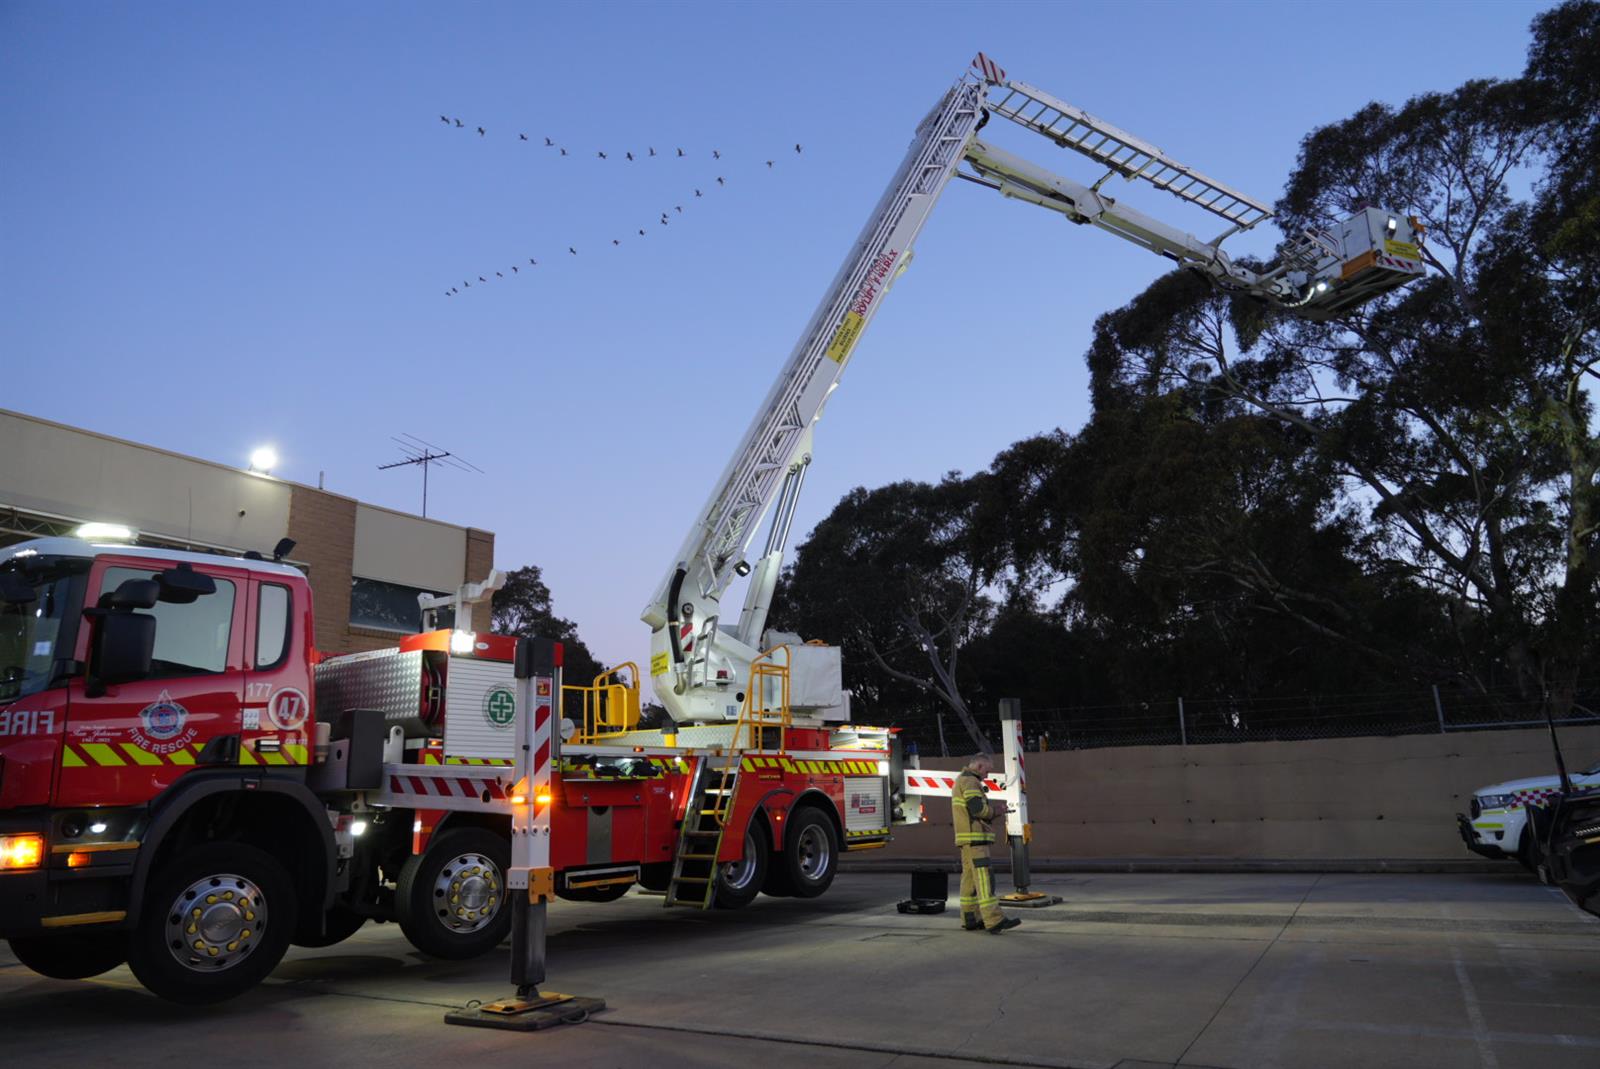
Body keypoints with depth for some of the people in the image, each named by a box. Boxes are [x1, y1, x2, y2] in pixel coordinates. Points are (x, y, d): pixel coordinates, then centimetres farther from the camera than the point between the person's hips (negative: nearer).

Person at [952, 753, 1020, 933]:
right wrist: (995, 812, -3)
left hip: (969, 839, 10)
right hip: (974, 837, -10)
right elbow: (977, 808, -21)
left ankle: (970, 919, 14)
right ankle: (994, 920, -20)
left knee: (970, 878, 11)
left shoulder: (961, 781, 21)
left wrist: (993, 808, 10)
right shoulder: (970, 781, -11)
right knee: (984, 877, -14)